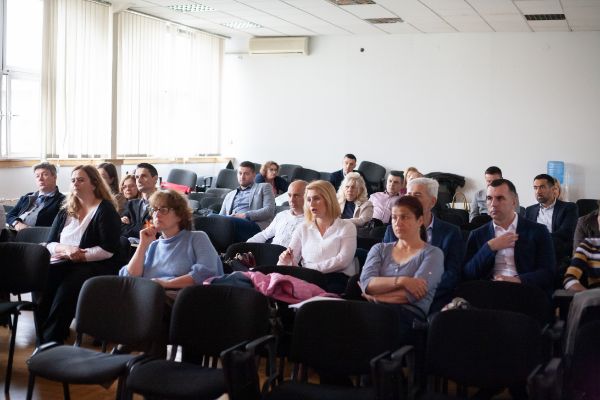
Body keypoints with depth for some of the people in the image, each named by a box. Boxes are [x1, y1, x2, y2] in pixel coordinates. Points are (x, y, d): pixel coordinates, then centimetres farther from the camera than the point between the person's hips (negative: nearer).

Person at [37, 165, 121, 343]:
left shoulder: (106, 210, -1)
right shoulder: (66, 211, 19)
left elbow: (108, 250, -11)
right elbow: (50, 244, 13)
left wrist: (80, 255, -13)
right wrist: (66, 249, -9)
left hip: (96, 265, -5)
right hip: (65, 263, 5)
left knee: (66, 289, -36)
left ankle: (50, 339, -26)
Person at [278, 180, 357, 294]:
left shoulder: (347, 227, 11)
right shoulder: (303, 229, 22)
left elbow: (343, 260, -5)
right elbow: (292, 261, 14)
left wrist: (309, 268, -12)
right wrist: (285, 261, -11)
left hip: (337, 278, -3)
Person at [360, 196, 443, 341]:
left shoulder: (432, 253, 10)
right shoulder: (380, 249, 24)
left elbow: (413, 294, -6)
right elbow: (366, 282, 3)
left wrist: (374, 296, 0)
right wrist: (401, 281, -10)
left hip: (410, 314, -3)